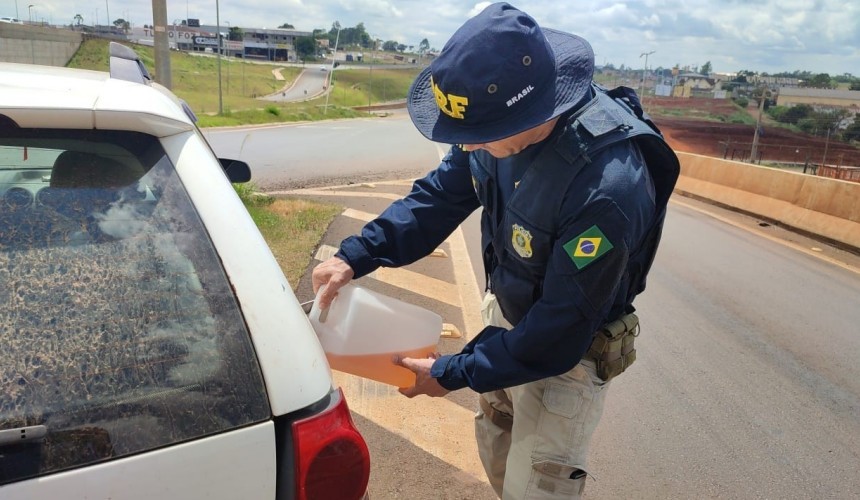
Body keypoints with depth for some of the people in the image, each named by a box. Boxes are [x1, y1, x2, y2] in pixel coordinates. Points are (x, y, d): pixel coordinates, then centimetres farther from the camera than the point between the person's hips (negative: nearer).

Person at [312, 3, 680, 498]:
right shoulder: (506, 119, -18)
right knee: (497, 454, 25)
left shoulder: (607, 188, -39)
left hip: (566, 353, -6)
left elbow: (558, 330, -29)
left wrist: (453, 373, -19)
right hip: (505, 315, 7)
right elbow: (442, 195, -4)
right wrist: (356, 256, -14)